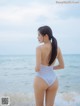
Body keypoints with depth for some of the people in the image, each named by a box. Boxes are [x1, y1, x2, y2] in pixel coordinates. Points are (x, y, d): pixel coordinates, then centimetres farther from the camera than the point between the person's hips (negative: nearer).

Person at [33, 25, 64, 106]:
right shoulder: (57, 48, 0)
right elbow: (62, 66, 6)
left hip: (41, 80, -4)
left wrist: (35, 69, 4)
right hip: (53, 80, 5)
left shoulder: (39, 48, -16)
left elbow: (37, 68, -20)